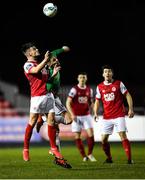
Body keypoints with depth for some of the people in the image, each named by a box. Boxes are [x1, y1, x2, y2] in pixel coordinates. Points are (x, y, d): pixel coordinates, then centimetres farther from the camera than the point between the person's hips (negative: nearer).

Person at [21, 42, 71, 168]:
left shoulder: (41, 63, 22)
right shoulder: (27, 65, -2)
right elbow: (36, 70, -24)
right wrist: (46, 60, -20)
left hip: (48, 94, 7)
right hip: (37, 96, -7)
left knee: (51, 121, 2)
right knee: (32, 121, -5)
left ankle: (54, 149, 5)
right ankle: (26, 148, 6)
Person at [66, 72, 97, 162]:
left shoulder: (89, 89, 6)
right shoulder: (74, 89, -7)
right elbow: (68, 103, -10)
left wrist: (90, 112, 4)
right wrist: (72, 114, -19)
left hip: (86, 115, 3)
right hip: (76, 116, -3)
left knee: (91, 134, -8)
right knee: (77, 137, -2)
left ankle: (90, 154, 6)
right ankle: (84, 156, 7)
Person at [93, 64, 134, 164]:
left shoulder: (119, 84, 0)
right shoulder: (99, 87, 8)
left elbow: (128, 95, 1)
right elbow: (97, 101, 14)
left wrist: (131, 109, -10)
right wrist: (96, 113, -1)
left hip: (119, 115, -3)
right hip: (106, 117, 3)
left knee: (123, 136, -14)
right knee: (103, 140, 1)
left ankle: (129, 159, -12)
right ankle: (109, 158, 20)